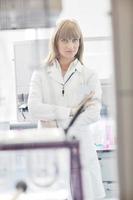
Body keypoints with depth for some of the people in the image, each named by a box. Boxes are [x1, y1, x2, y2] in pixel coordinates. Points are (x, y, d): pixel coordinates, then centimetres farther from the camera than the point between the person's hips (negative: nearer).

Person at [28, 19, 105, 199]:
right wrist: (71, 111, -10)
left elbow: (93, 114, -5)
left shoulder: (89, 76, 7)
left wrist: (58, 125, -10)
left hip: (80, 146, 0)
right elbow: (34, 108, -6)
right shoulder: (41, 75, 8)